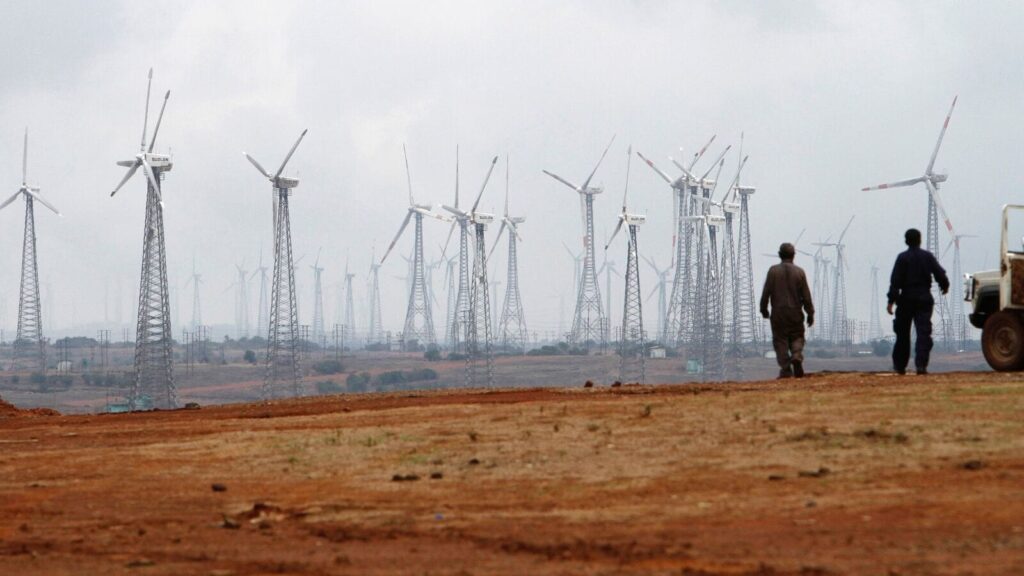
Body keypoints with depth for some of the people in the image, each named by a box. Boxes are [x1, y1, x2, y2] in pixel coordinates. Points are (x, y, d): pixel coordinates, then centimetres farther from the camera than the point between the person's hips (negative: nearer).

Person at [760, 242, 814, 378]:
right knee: (797, 338, 13)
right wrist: (810, 313, 7)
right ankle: (797, 356, -16)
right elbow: (806, 295, 0)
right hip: (795, 312, 1)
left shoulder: (773, 271, -4)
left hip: (778, 313, -1)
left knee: (780, 341, 3)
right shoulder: (799, 272, -1)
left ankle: (785, 369, -6)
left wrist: (763, 309, 9)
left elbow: (766, 292, -4)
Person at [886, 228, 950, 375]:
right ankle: (921, 364, -18)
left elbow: (895, 281, -10)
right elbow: (940, 274, 1)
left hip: (906, 299, -1)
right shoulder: (928, 256, 0)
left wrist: (891, 301, -11)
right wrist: (945, 286, 22)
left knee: (902, 333, 12)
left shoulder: (902, 258, -5)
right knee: (924, 332, -3)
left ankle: (900, 365, 21)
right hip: (924, 299, 1)